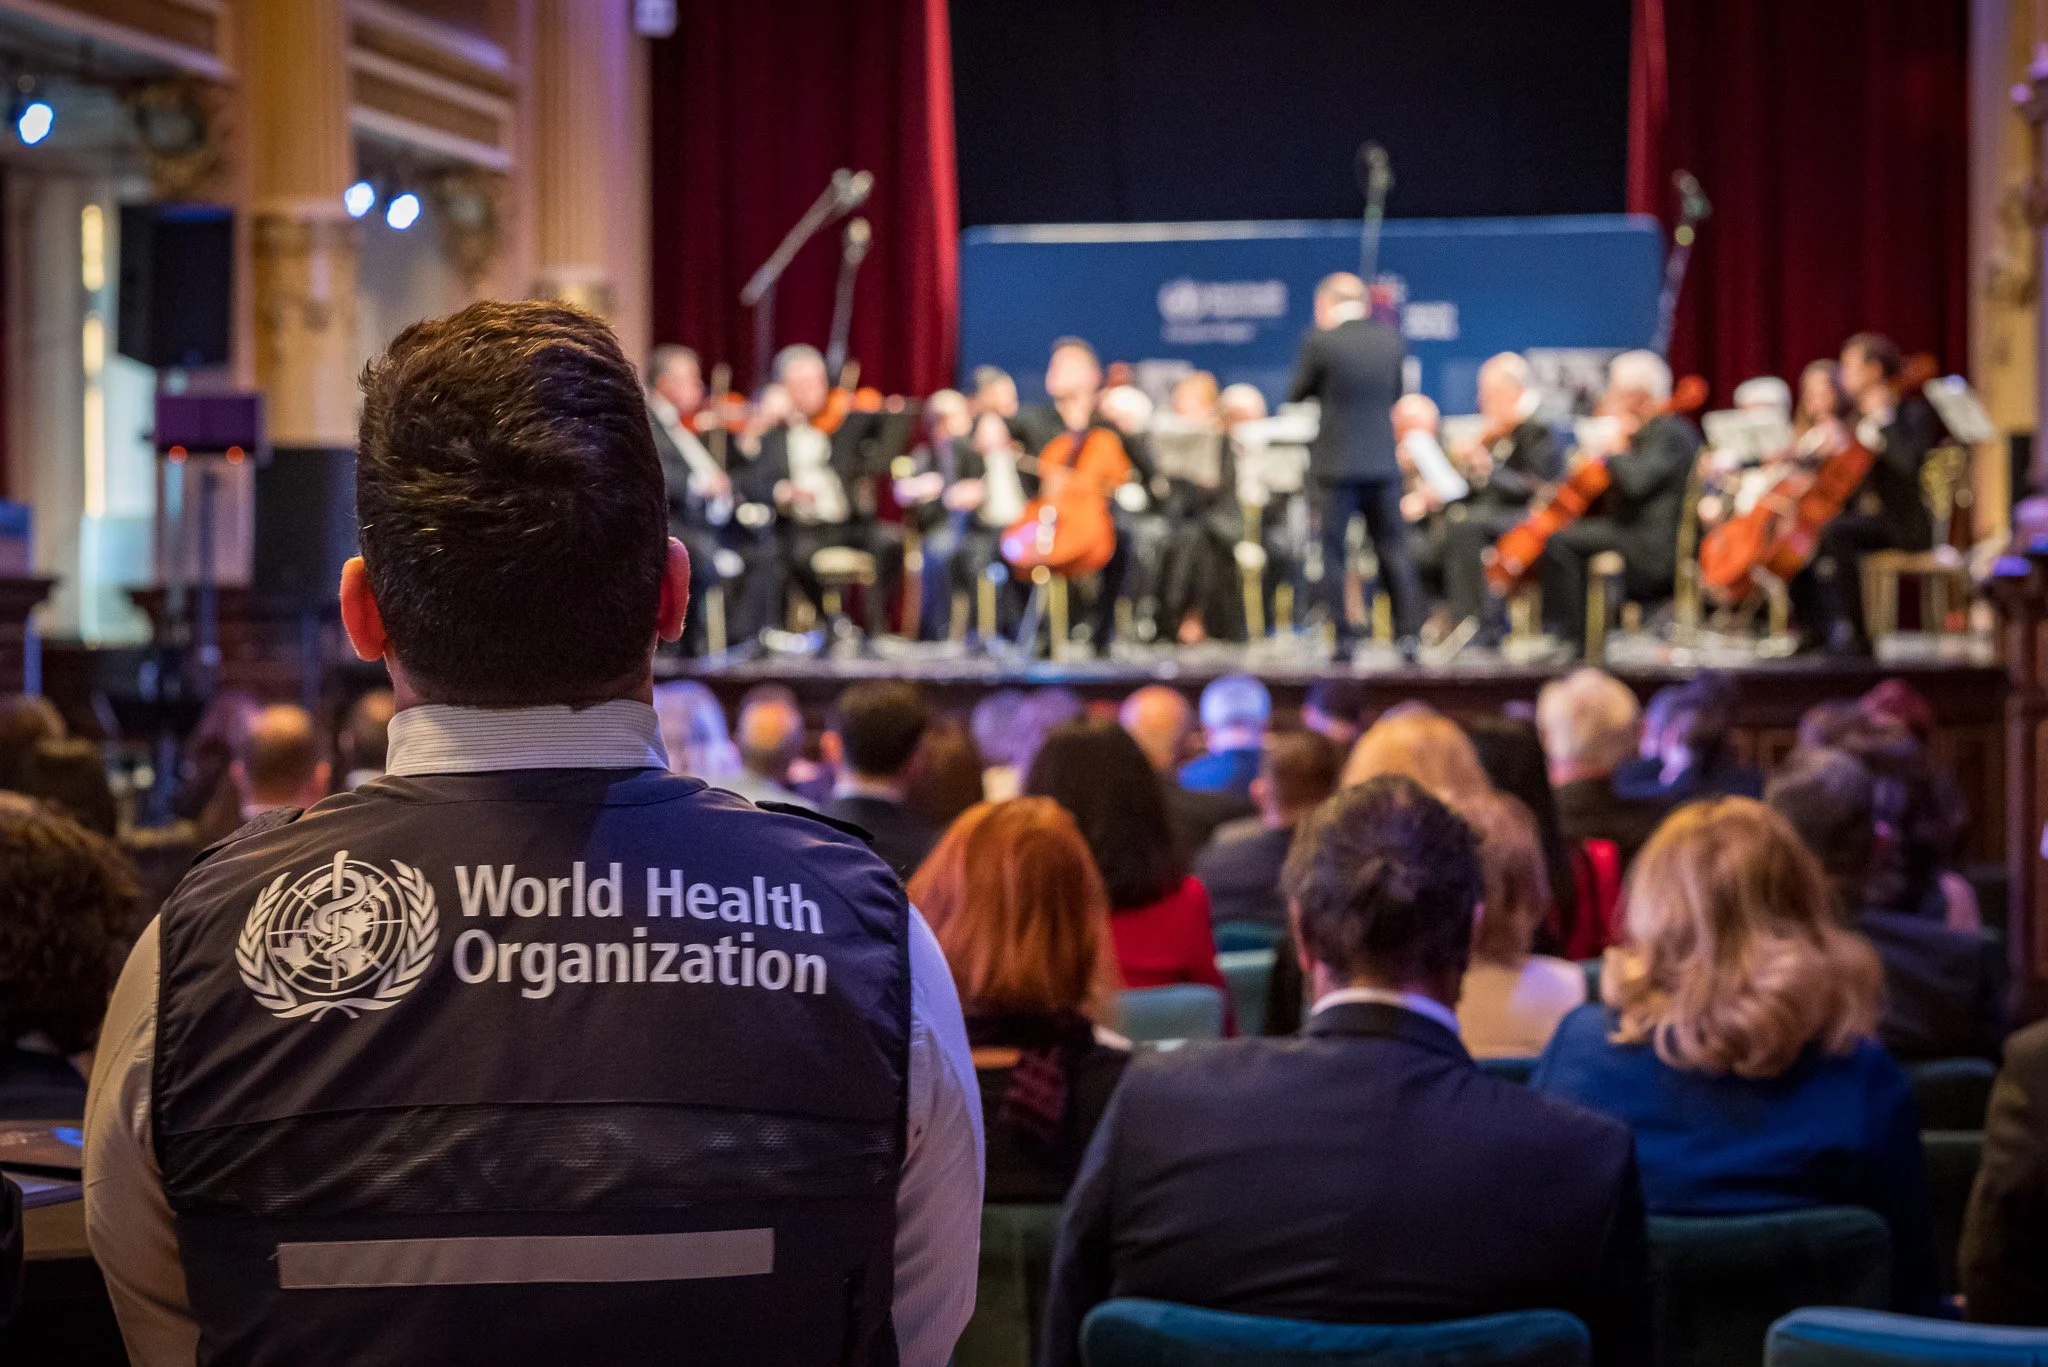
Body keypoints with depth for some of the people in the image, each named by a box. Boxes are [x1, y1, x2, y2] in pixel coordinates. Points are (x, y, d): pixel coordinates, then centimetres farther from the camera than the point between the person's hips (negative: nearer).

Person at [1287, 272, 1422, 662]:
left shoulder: (1320, 343, -11)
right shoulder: (1390, 339, 3)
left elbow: (1296, 395, 0)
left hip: (1337, 462, -4)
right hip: (1383, 461, 4)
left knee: (1331, 551, 4)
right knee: (1393, 548, 11)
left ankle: (1344, 636, 1)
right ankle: (1409, 633, 7)